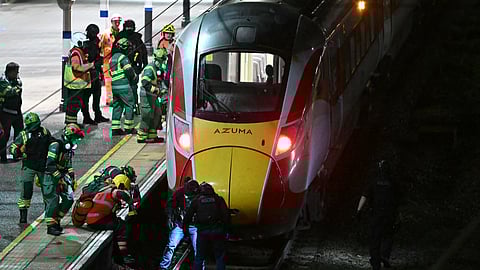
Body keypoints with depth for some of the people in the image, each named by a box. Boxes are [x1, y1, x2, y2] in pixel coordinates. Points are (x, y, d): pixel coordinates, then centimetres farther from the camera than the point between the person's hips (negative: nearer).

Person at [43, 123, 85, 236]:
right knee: (53, 202, -9)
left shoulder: (69, 147, 10)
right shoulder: (56, 146, -19)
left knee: (69, 199, 3)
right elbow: (50, 165, -24)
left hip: (63, 176, 8)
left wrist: (72, 177, 18)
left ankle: (56, 220, 17)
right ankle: (50, 226, -4)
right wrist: (59, 178, -26)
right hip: (51, 177, -8)